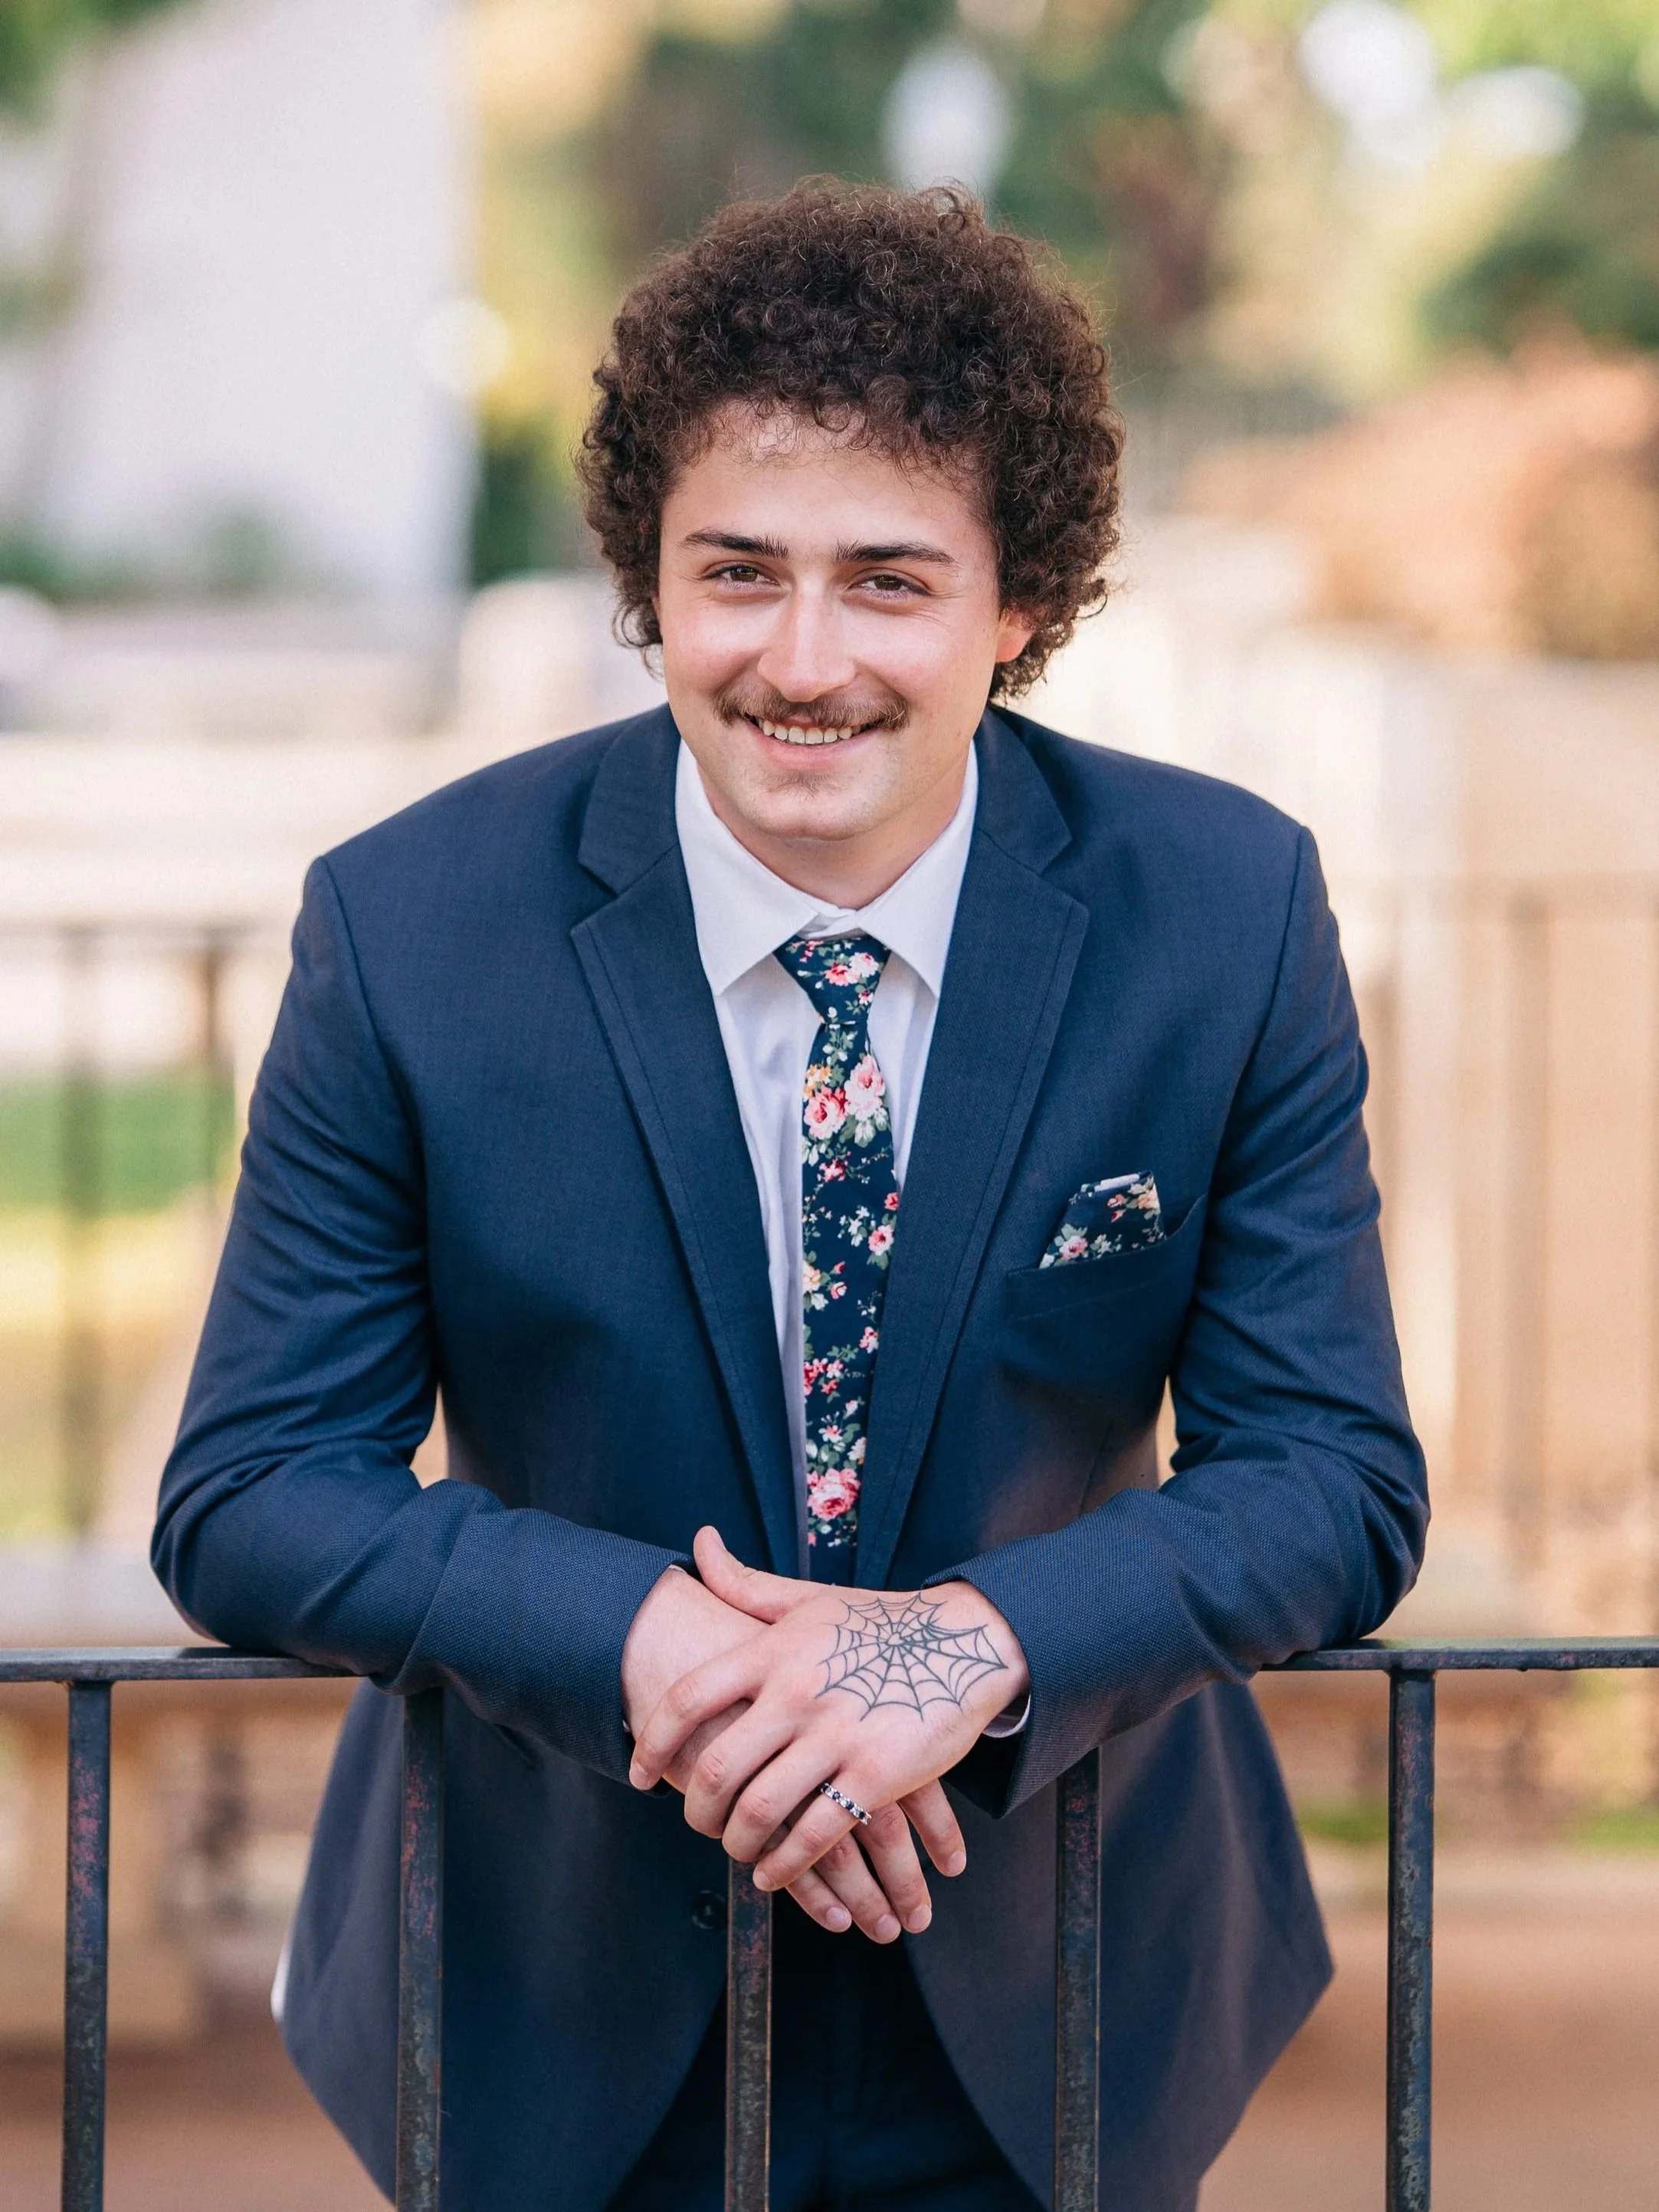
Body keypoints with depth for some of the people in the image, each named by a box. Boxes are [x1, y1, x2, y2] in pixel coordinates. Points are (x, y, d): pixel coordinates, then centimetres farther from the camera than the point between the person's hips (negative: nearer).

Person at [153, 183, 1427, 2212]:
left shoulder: (1230, 911, -11)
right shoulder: (407, 927, -13)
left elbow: (1335, 1480, -9)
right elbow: (246, 1497, -12)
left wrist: (973, 1643, -27)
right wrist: (642, 1630, -29)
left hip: (1052, 2009, 1)